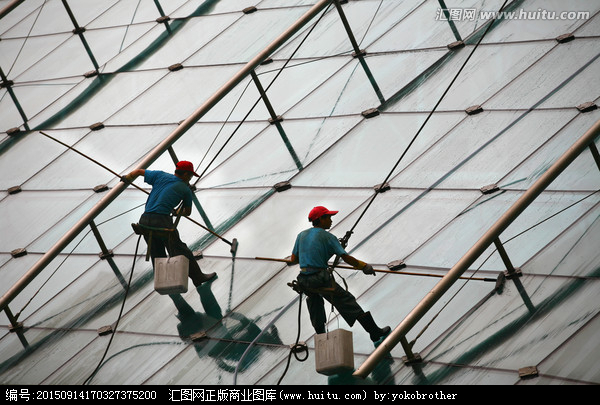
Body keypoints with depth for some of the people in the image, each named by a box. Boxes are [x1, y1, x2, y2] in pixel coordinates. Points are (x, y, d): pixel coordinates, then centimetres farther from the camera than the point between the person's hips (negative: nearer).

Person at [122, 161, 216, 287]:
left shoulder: (160, 176, 15)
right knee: (180, 250, 2)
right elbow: (188, 212, 21)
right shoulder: (185, 189, 9)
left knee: (157, 253, 17)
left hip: (144, 221, 5)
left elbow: (138, 171, 25)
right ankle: (198, 277, 7)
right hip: (162, 221, -5)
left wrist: (127, 179, 45)